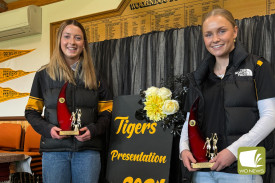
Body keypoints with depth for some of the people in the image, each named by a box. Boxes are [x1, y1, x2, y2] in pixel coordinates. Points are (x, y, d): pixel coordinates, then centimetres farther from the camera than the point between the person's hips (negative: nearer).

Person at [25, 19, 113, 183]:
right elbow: (31, 112, 9)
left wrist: (93, 130, -9)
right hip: (54, 149, 0)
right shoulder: (44, 75, 7)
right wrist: (48, 129, -9)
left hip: (88, 149, 1)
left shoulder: (94, 77, 10)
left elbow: (106, 113, 9)